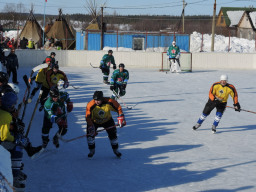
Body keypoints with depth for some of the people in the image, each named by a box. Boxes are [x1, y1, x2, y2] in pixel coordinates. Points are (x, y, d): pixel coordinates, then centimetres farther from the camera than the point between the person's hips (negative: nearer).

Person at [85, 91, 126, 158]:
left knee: (112, 134, -5)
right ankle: (92, 150, 8)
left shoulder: (109, 102, -29)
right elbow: (88, 117, -22)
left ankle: (115, 150, 19)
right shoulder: (90, 105, -30)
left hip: (107, 120, 1)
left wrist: (121, 118, -14)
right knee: (90, 134, -15)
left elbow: (118, 108, -13)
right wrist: (91, 127, -29)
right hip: (94, 121, 0)